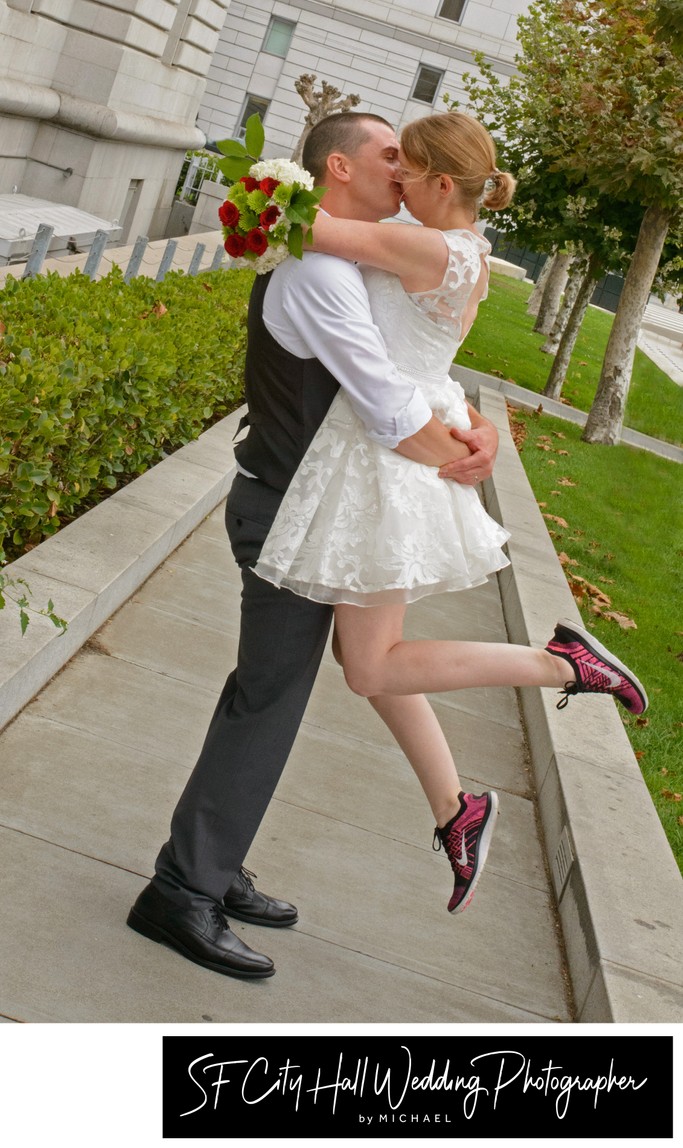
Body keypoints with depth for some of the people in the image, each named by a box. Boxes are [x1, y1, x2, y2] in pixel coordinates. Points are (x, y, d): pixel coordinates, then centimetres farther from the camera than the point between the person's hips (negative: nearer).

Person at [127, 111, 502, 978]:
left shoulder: (336, 264, 13)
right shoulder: (321, 271, -22)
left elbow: (419, 356, 14)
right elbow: (394, 419, -28)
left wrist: (479, 425, -5)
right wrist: (458, 464, -8)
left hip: (291, 505, 10)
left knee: (267, 692, 15)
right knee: (268, 700, -3)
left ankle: (210, 868, 26)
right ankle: (182, 892, 8)